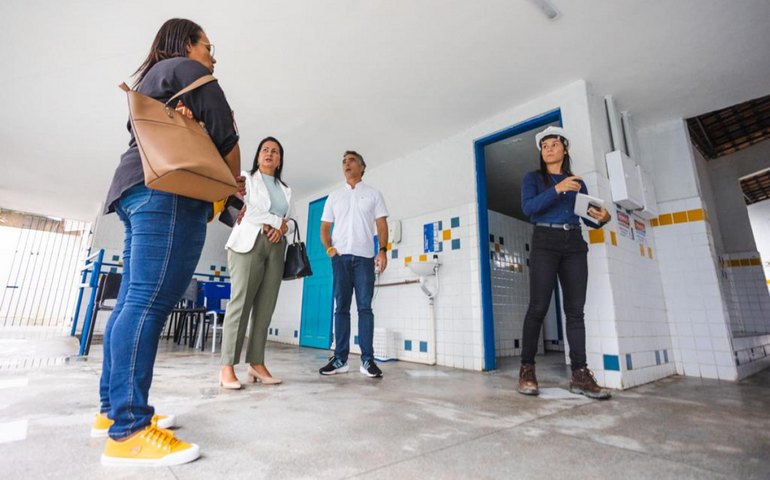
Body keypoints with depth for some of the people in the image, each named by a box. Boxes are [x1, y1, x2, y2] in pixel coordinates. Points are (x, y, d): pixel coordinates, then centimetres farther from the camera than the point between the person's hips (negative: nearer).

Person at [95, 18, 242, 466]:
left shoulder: (151, 78, 35)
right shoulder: (190, 71, 6)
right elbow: (225, 137, -3)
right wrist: (233, 184, 9)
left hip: (138, 189, 10)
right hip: (170, 191, -10)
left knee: (134, 300, 6)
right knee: (150, 301, -17)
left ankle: (113, 410, 13)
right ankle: (129, 430, -15)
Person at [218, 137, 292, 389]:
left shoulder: (286, 190, 26)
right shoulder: (246, 178, 14)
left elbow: (290, 221, 18)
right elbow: (242, 208, -3)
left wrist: (281, 228, -4)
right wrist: (275, 221, -3)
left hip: (276, 247, 4)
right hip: (249, 242, -4)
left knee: (265, 307, -1)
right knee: (240, 304, -11)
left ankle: (257, 364, 3)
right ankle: (227, 367, -9)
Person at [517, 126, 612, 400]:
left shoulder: (578, 182, 21)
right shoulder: (533, 178, 11)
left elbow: (588, 216, 15)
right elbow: (528, 207, -7)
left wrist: (602, 218, -7)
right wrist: (556, 190, -17)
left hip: (575, 244, 4)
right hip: (545, 242, -3)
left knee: (575, 310, -2)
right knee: (538, 307, -10)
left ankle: (580, 374, 1)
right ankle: (527, 369, -4)